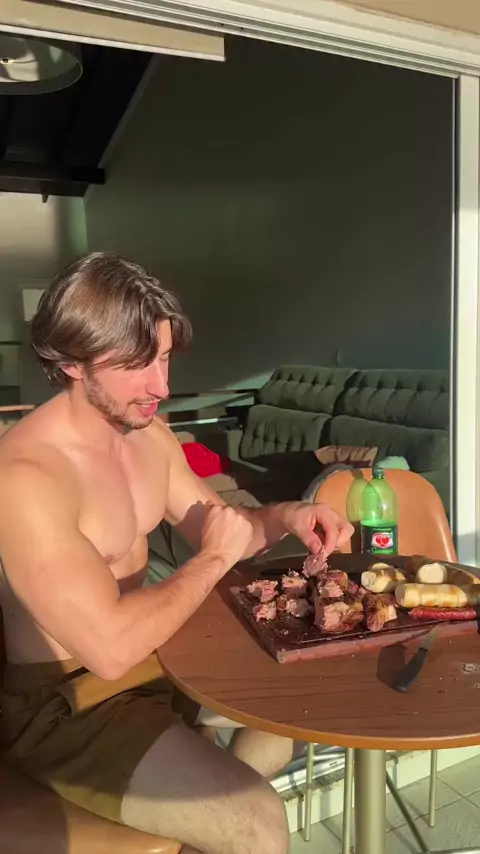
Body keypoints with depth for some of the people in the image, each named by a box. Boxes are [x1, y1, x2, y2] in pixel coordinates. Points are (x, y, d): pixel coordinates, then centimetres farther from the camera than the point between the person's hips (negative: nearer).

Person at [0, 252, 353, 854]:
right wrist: (215, 561, -21)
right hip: (66, 705, -8)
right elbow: (111, 647, -34)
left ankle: (206, 805, 29)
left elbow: (214, 529, 9)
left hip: (152, 657, 9)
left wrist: (285, 517, -11)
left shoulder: (148, 431, -1)